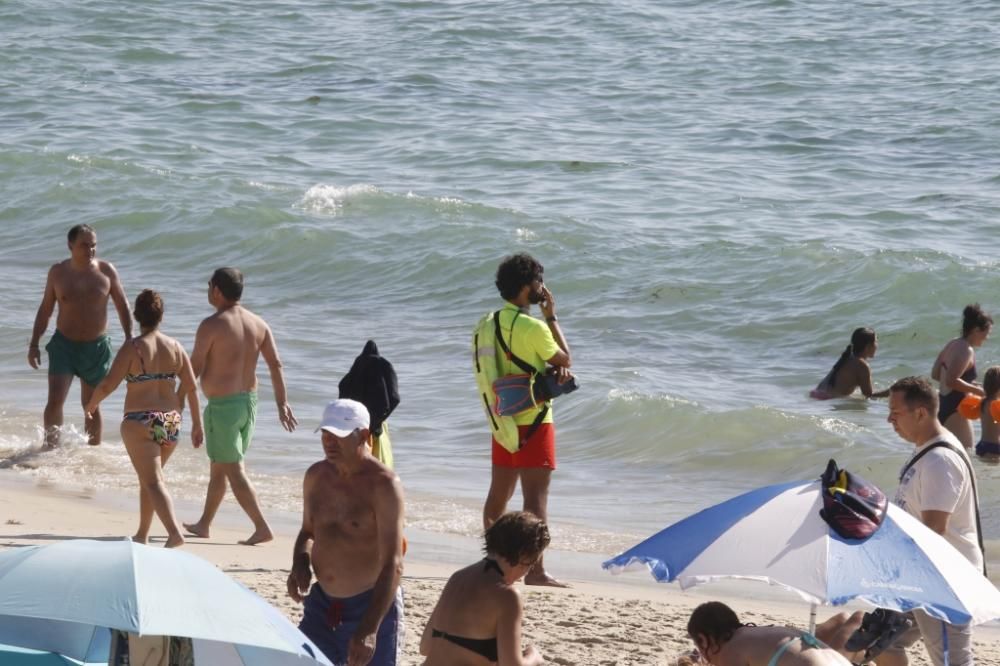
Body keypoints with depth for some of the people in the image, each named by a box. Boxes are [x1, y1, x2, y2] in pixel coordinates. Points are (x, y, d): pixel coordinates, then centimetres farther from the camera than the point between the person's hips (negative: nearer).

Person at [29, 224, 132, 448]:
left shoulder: (106, 271, -4)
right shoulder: (57, 272, -2)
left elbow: (122, 307, 3)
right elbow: (45, 310, 7)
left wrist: (129, 340, -6)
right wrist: (33, 344, 3)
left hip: (96, 346, 0)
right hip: (64, 345, 0)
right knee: (55, 401, -14)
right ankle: (50, 448, -5)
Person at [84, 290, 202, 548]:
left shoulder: (132, 348, -10)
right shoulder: (175, 347, 4)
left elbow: (108, 384, -14)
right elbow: (191, 387, 4)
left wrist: (92, 403, 6)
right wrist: (197, 424, 12)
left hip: (140, 423, -5)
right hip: (171, 423, 5)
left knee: (153, 481, -8)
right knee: (148, 476, 22)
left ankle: (174, 533, -26)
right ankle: (142, 534, 30)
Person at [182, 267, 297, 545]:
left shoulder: (212, 325, -15)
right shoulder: (258, 324, 5)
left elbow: (194, 368, -14)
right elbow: (275, 365, 3)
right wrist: (282, 404, 7)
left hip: (223, 405, -8)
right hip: (249, 401, 8)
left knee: (233, 470, -3)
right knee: (218, 467, 20)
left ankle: (262, 528, -9)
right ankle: (204, 524, 30)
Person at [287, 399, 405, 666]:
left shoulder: (383, 485, -17)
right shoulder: (316, 477, 4)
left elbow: (393, 565, -22)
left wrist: (369, 630, -30)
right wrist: (300, 565, -3)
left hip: (372, 606, -6)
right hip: (322, 604, 6)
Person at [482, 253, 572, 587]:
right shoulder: (533, 327, -18)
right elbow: (565, 359, -3)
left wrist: (555, 368, -6)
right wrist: (551, 316, 1)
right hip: (533, 420, -8)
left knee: (499, 493, 16)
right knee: (536, 495, -7)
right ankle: (535, 570, -10)